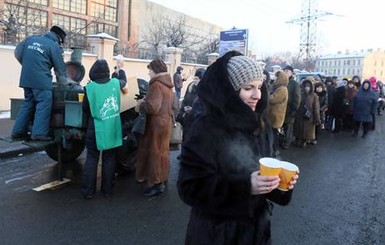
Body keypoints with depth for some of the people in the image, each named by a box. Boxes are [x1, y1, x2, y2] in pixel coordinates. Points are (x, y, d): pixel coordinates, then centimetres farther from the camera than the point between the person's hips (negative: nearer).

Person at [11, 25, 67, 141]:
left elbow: (17, 53, 17)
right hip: (41, 79, -7)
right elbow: (60, 69, 0)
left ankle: (18, 131, 18)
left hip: (26, 78, 7)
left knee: (28, 103, 15)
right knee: (44, 103, -3)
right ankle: (39, 133, -8)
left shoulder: (31, 38, 16)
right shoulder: (54, 46, -2)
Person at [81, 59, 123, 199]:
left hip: (96, 130, -2)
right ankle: (107, 189, 19)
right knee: (109, 159, 12)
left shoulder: (90, 88, -11)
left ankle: (88, 191, 13)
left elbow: (85, 109, -1)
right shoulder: (115, 83, -4)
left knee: (91, 159, 9)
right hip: (113, 129, 2)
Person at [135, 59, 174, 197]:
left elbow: (151, 107, -28)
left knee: (154, 153, 0)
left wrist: (140, 106, -10)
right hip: (164, 121, 10)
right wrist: (145, 101, 7)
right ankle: (161, 179, 30)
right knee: (161, 151, 18)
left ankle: (157, 184, 7)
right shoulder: (167, 84, 10)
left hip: (156, 124, -10)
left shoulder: (156, 85, -20)